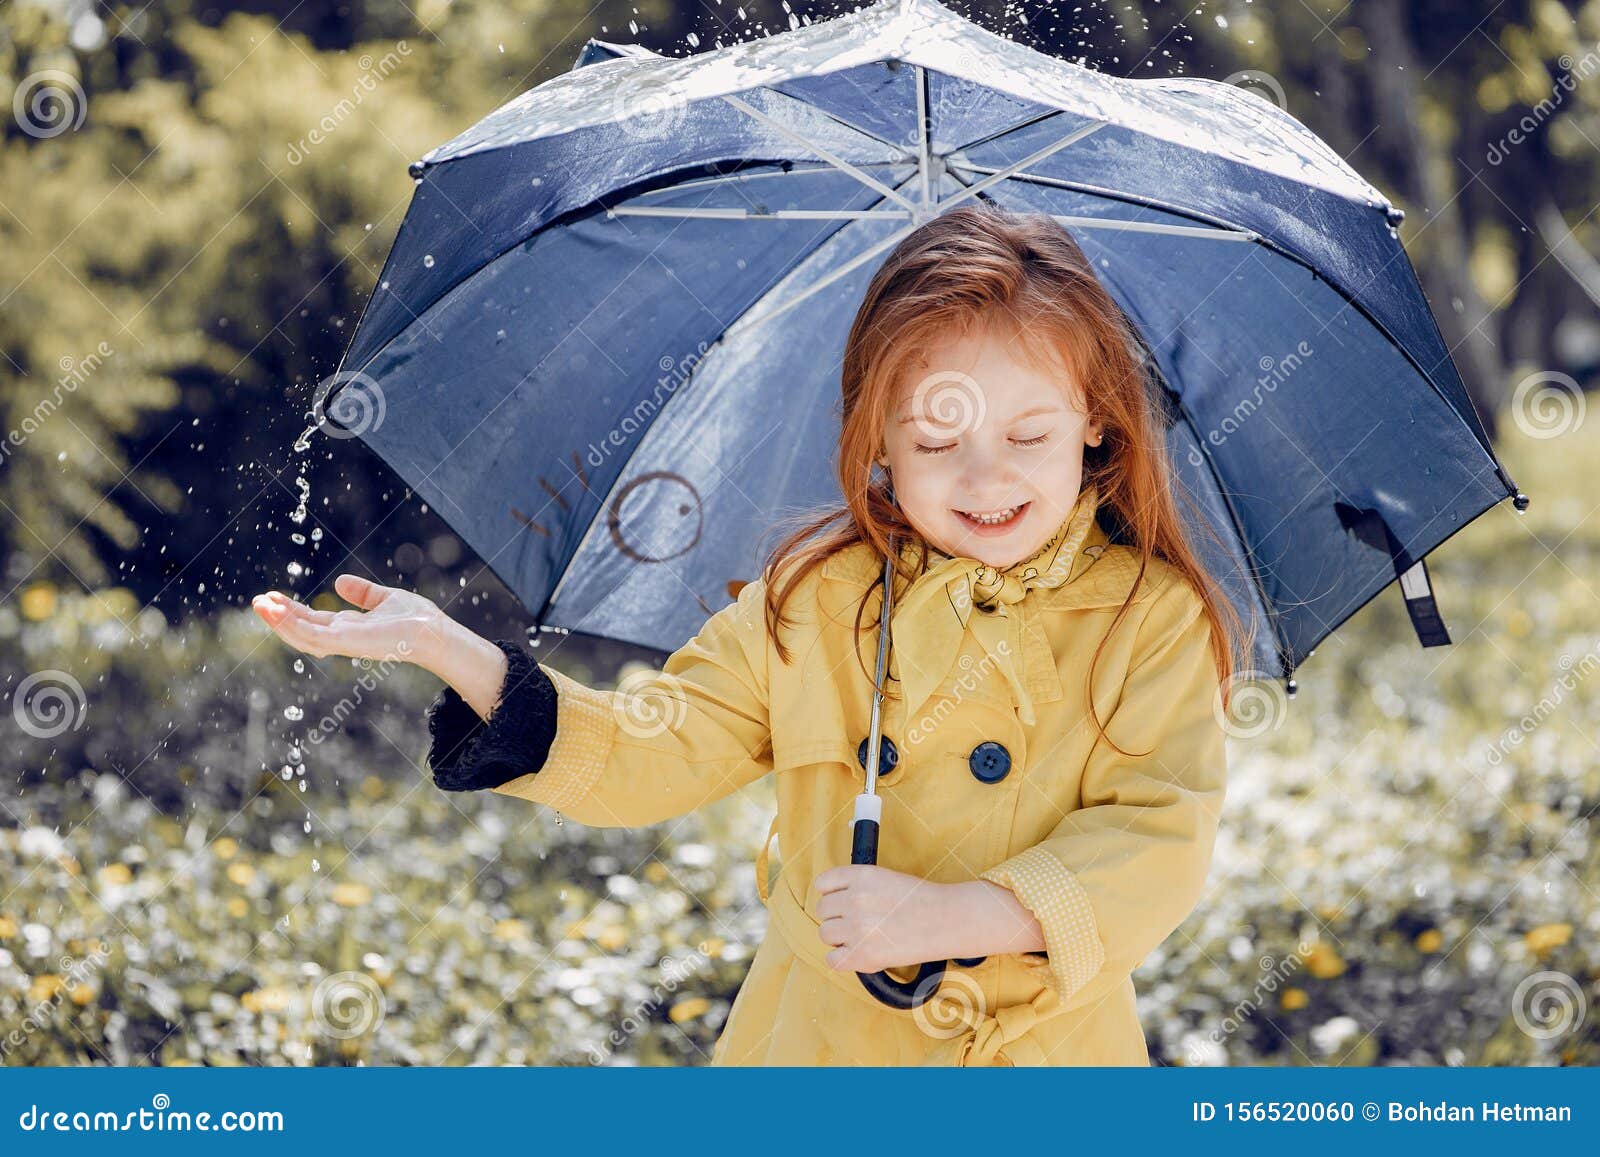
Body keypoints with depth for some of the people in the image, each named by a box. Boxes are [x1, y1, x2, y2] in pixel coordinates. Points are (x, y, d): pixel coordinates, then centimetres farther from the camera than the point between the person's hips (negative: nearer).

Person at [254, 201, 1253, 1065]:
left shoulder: (1154, 618, -9)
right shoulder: (814, 598, -3)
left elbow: (1161, 842, -16)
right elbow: (649, 758, -4)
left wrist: (955, 916, -27)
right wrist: (454, 653, -15)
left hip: (1048, 1048, -2)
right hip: (819, 1037, 2)